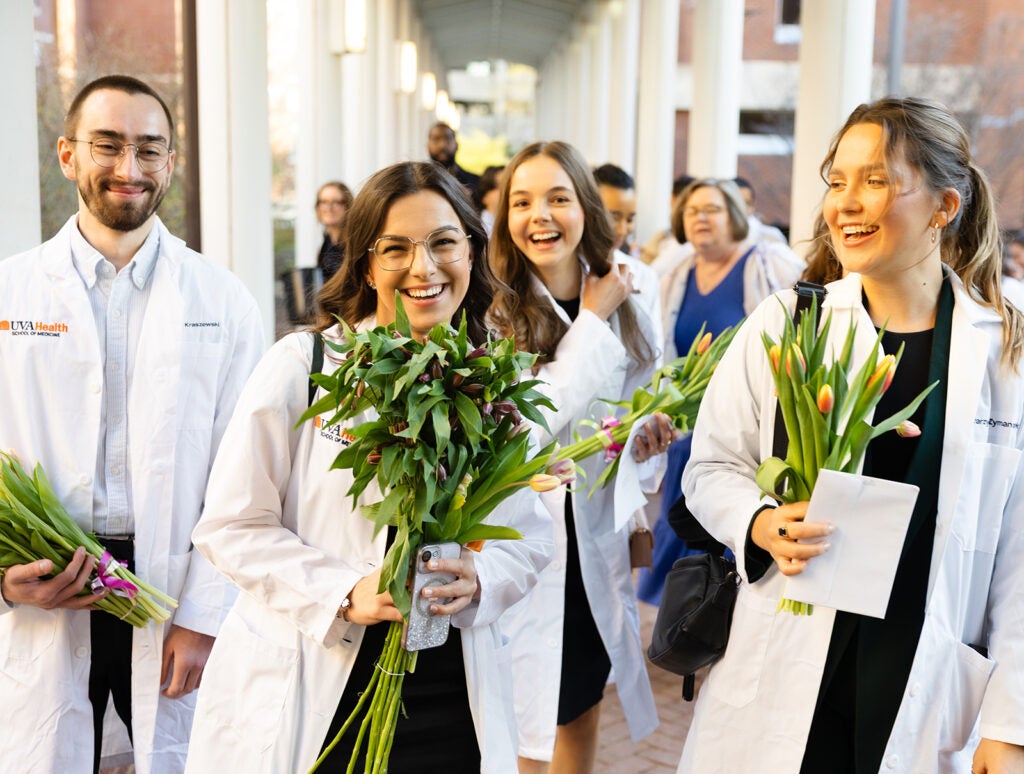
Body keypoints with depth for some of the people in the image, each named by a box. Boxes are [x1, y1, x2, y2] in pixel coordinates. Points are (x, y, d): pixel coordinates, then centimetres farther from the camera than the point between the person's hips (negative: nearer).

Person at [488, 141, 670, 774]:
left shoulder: (634, 287, 0)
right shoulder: (493, 307, -14)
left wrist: (648, 427, -9)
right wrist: (593, 320, -18)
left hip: (597, 533, 4)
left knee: (584, 706, 20)